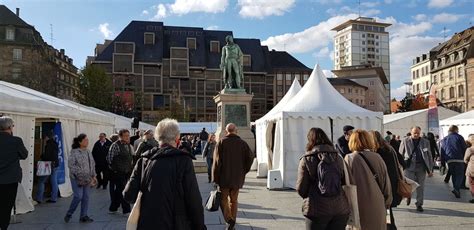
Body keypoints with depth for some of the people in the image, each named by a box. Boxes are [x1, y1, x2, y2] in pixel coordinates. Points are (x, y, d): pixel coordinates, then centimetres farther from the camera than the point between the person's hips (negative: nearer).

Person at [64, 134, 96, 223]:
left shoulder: (88, 152, 12)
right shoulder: (74, 152, -9)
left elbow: (92, 165, 18)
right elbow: (71, 165, -14)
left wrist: (93, 176, 13)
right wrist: (79, 174, -18)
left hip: (87, 179, 6)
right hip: (77, 179, -6)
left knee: (86, 197, 6)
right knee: (78, 196, -10)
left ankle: (84, 216, 15)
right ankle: (69, 214, 11)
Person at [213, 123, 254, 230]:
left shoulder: (221, 142, -6)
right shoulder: (242, 143, 2)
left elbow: (217, 161, -11)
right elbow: (250, 156, -8)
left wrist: (215, 178, -6)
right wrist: (244, 170, 4)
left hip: (224, 177, -2)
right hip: (237, 178, 3)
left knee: (223, 199, 10)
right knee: (234, 200, 15)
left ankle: (229, 219, -8)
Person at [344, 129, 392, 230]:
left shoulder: (350, 159, -10)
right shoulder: (377, 157, -2)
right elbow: (386, 183, 4)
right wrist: (387, 203, 17)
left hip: (359, 208, -3)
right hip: (378, 207, 3)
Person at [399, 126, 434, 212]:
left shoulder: (425, 142, 8)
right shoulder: (405, 141, 2)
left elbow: (429, 156, 11)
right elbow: (400, 155, 4)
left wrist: (430, 169, 6)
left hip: (421, 167, 2)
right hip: (409, 166, -2)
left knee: (420, 187, 6)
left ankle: (419, 204, 20)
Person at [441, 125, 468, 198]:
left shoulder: (445, 139, 12)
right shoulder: (459, 137, 0)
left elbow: (442, 150, 10)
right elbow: (464, 148, -3)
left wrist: (443, 161, 13)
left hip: (449, 160, 4)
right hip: (459, 159, -4)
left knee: (454, 175, 16)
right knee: (460, 174, 0)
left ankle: (456, 189, 17)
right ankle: (457, 188, -18)